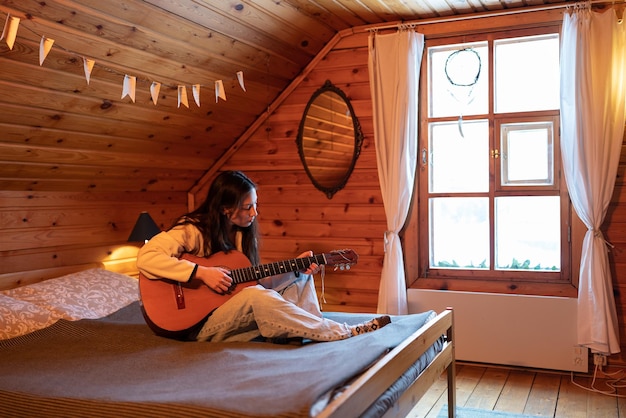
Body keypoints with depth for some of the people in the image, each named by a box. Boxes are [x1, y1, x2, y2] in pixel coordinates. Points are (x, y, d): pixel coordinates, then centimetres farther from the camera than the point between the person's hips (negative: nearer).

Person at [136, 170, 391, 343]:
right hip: (201, 327, -7)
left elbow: (254, 282, 9)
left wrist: (295, 268, -2)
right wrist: (201, 272, -30)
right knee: (255, 296, -35)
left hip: (243, 320, 8)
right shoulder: (193, 231, -14)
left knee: (302, 278, 1)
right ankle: (346, 333, -27)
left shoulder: (243, 233, 6)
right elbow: (146, 258, -27)